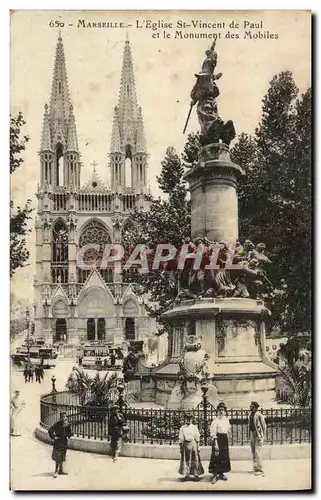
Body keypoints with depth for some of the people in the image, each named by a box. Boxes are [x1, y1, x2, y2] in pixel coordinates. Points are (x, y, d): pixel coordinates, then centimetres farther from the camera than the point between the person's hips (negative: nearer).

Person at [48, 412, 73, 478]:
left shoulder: (68, 424, 2)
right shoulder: (57, 424, -13)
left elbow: (70, 432, 18)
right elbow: (50, 431, -12)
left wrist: (68, 436, 4)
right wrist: (53, 437, -13)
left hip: (64, 441, 5)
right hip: (58, 441, -5)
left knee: (62, 456, 12)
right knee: (57, 456, -8)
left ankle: (60, 470, 22)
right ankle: (56, 471, -6)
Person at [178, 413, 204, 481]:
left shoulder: (194, 427, 4)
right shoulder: (182, 428, 5)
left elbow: (197, 438, 5)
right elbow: (180, 439, 7)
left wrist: (198, 447, 1)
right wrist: (181, 447, 4)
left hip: (193, 443, 0)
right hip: (186, 444, 0)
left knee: (195, 460, 0)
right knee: (186, 460, 2)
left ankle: (196, 474, 6)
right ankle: (186, 475, 11)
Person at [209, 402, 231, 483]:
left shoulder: (227, 420, 8)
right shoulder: (215, 421, -10)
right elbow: (213, 433, -15)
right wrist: (215, 443, -21)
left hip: (225, 440, 7)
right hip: (218, 439, -7)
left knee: (224, 456, 10)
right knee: (216, 456, -7)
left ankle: (221, 473, 21)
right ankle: (215, 475, -2)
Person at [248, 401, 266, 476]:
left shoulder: (259, 415, -14)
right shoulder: (250, 414, 10)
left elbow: (264, 426, -11)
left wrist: (262, 436, -12)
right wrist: (250, 435, 16)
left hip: (258, 435, -8)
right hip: (252, 435, 8)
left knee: (257, 453, -10)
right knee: (253, 453, 13)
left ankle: (260, 470, -5)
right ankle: (255, 468, 22)